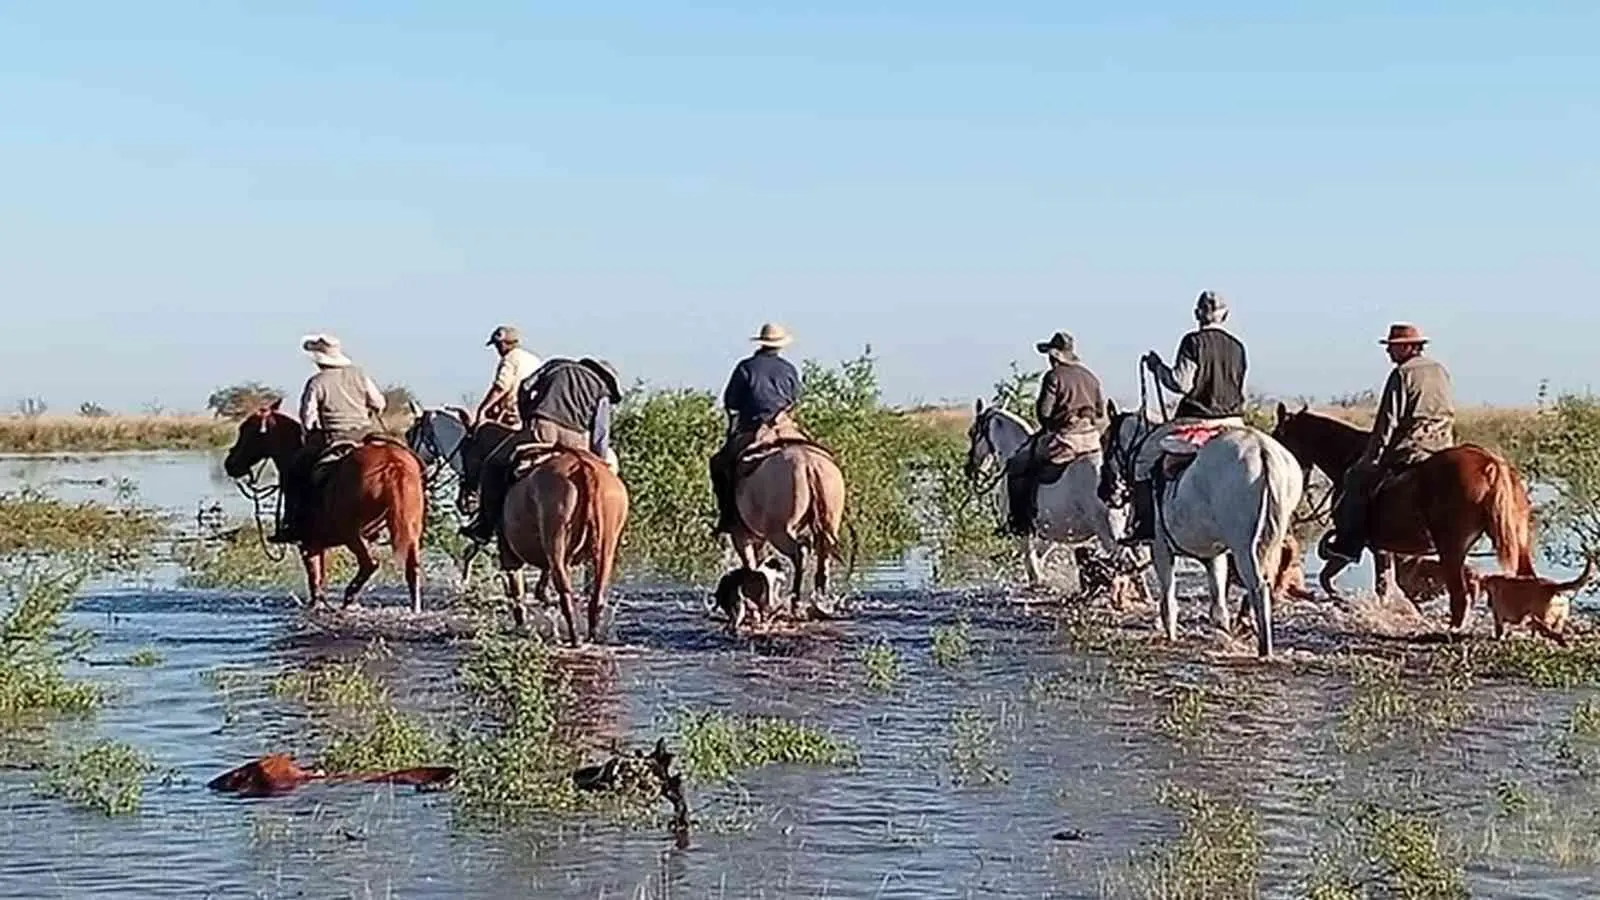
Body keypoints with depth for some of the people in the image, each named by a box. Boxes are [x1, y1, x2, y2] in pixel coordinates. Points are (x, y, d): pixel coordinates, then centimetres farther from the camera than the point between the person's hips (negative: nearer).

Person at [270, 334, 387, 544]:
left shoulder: (316, 383, -8)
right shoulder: (358, 375, 6)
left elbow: (308, 420, -10)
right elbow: (379, 404, 11)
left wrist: (312, 433, 10)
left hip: (331, 441, -4)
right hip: (364, 438, 5)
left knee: (292, 472, 8)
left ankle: (294, 524, 0)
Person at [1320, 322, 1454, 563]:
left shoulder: (1402, 374, -7)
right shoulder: (1441, 371, 17)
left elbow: (1387, 423, -11)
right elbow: (1450, 416, 23)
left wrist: (1371, 460, -8)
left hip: (1409, 451, -7)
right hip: (1443, 450, 8)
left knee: (1358, 478, 1)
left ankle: (1346, 542, -5)